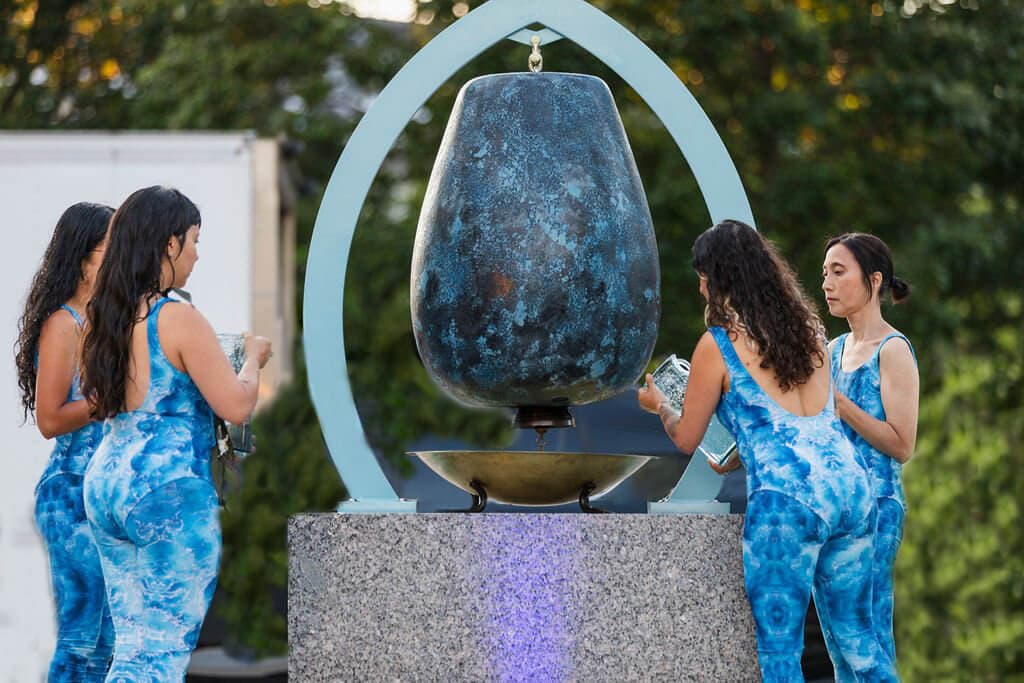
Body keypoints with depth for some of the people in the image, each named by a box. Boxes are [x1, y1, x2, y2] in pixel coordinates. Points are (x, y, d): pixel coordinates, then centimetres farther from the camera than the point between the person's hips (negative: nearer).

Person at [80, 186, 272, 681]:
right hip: (170, 491, -8)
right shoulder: (178, 319, -13)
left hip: (105, 486, 8)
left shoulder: (103, 319, 9)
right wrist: (253, 359, 6)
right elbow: (236, 407, -14)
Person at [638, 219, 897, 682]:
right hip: (851, 488, 6)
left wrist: (658, 405, 30)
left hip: (786, 501, -6)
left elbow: (686, 439, 10)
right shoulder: (809, 330, 17)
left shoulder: (719, 344, 0)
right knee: (857, 636, 14)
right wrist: (732, 462, 41)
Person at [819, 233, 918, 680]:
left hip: (873, 507, -8)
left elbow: (902, 446, -14)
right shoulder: (835, 349, 15)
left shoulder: (893, 351, -8)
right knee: (838, 641, 9)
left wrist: (837, 403, -18)